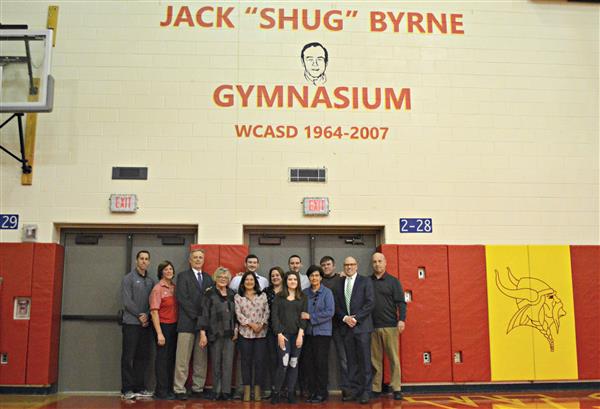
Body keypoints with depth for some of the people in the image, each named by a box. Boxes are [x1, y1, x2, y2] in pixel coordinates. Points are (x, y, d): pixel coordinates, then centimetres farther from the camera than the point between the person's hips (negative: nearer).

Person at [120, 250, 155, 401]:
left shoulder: (150, 281, 14)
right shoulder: (128, 278, -1)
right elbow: (127, 301, -8)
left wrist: (147, 316, -6)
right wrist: (139, 315, -10)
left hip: (146, 323, 5)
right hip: (131, 322, -5)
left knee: (143, 356, 6)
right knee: (128, 357, -3)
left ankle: (139, 387, 13)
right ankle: (127, 390, 1)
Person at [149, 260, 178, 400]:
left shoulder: (174, 287, 7)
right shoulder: (158, 289, -9)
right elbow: (154, 311, -13)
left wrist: (179, 326, 2)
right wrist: (159, 333, -17)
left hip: (174, 326, 6)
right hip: (163, 326, -6)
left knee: (171, 358, 11)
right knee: (162, 358, 1)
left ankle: (169, 389, 21)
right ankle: (161, 392, 10)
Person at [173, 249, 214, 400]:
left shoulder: (208, 278, 17)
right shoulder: (183, 276, 4)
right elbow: (182, 298, -6)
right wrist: (196, 315, -11)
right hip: (187, 323, -4)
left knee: (201, 359, 5)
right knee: (183, 359, -3)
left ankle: (198, 388, 12)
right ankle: (179, 390, 3)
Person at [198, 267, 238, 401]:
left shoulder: (232, 294, 11)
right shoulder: (209, 294, -1)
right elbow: (204, 314, -4)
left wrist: (236, 329, 5)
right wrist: (203, 333, -9)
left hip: (229, 334, 3)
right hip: (215, 333, -3)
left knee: (228, 363, -1)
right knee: (216, 363, 5)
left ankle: (226, 391, 4)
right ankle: (216, 392, 14)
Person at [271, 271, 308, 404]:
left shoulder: (302, 297, 9)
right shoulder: (279, 296, 6)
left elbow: (304, 316, 2)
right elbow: (275, 315, 0)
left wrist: (300, 334, -8)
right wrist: (279, 334, -10)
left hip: (297, 334, 2)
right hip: (283, 333, -2)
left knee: (294, 363, 3)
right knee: (283, 363, -12)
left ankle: (290, 393, 12)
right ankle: (276, 392, 2)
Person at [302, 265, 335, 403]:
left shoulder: (327, 292, -2)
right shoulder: (305, 293, 8)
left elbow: (330, 312, -11)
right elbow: (301, 311, 13)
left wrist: (310, 317, -12)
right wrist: (303, 317, -8)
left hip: (322, 332, -3)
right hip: (308, 332, 3)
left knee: (321, 363, -1)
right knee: (309, 362, 4)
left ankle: (321, 393, 10)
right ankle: (311, 392, 16)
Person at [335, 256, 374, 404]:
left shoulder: (365, 281, 1)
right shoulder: (340, 284, 14)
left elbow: (370, 302, -7)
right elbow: (337, 305, 11)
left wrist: (356, 318, -12)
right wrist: (345, 318, -6)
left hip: (362, 326, -4)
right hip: (347, 327, 4)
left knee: (365, 360, -3)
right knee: (351, 361, 7)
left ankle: (366, 391, 3)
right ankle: (354, 389, 13)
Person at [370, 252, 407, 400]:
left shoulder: (393, 281, 4)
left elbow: (400, 302, -2)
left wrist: (402, 319, -12)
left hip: (390, 326, -2)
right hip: (372, 326, 2)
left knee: (393, 358, 0)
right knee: (375, 359, 5)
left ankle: (396, 388, 6)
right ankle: (375, 388, 11)